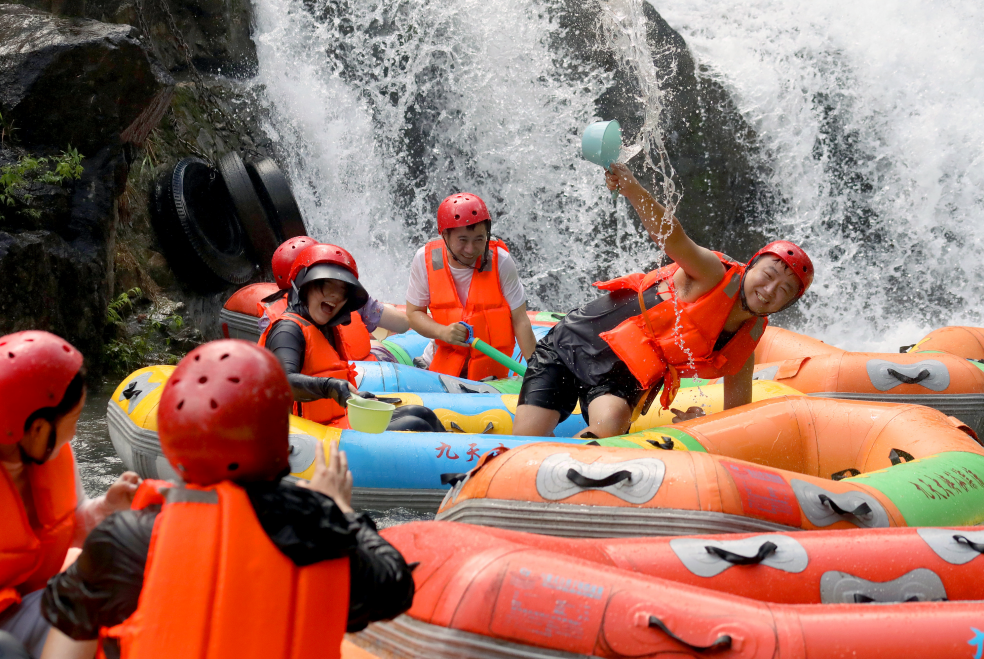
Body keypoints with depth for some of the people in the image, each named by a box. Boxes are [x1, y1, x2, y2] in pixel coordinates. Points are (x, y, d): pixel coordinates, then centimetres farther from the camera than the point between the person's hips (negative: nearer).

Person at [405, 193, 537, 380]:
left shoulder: (501, 262, -15)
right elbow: (414, 313, -2)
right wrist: (442, 332, -22)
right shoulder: (425, 260, -10)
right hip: (440, 365, 2)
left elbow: (520, 321, -10)